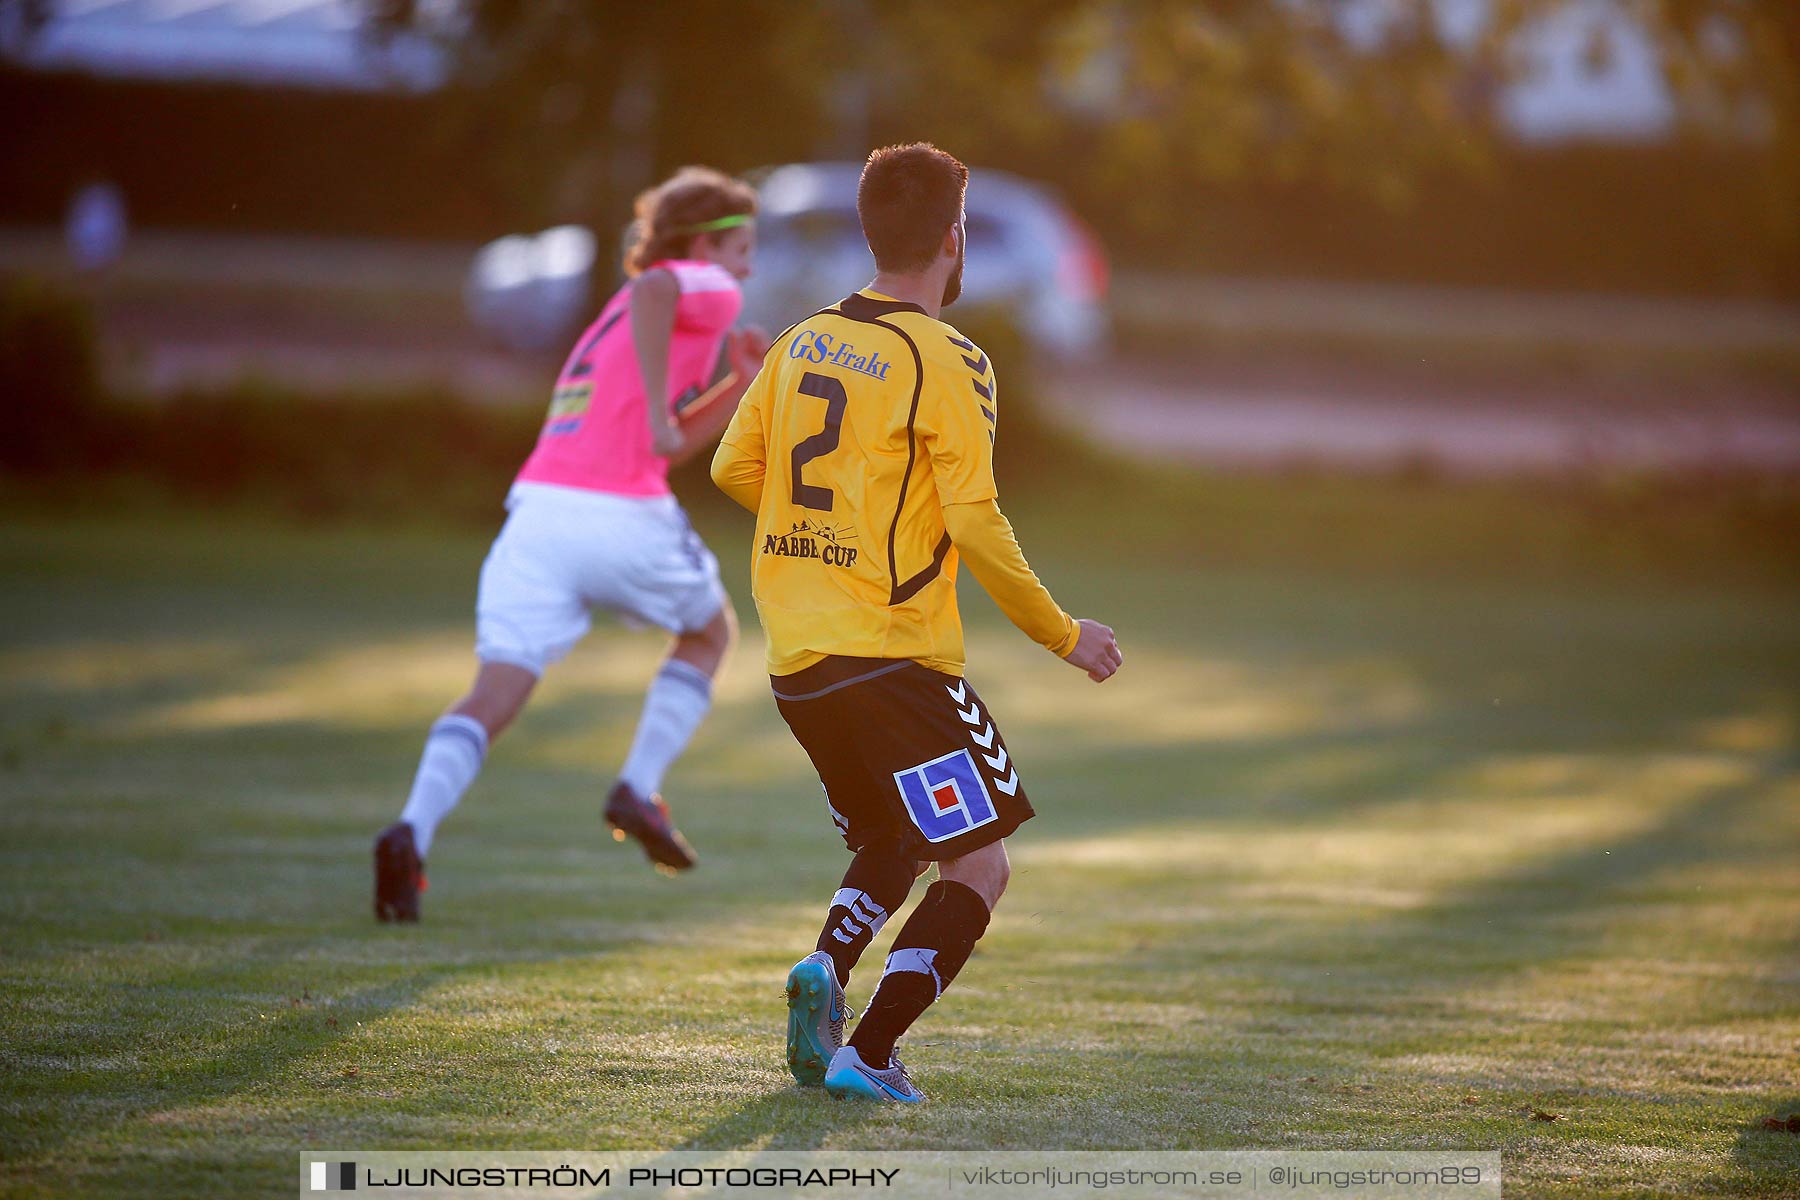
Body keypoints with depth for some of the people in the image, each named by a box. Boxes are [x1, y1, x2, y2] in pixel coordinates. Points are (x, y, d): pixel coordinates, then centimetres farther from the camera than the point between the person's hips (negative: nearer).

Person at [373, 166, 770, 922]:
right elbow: (652, 288, -18)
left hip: (538, 511, 6)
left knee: (497, 692, -5)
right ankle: (639, 790, 9)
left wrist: (742, 384, 28)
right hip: (621, 517, -6)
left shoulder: (617, 320, 32)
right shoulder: (708, 290, 7)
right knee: (710, 631, 23)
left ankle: (412, 833, -27)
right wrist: (659, 412, -20)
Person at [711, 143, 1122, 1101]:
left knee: (895, 845, 23)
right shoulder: (946, 360, -10)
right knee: (979, 869, 1)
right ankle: (867, 1054, -12)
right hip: (893, 655, -7)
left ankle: (827, 962, -5)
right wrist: (1062, 636, -2)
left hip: (794, 661, 7)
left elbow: (732, 468, 14)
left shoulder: (803, 341, 9)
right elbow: (975, 524, -14)